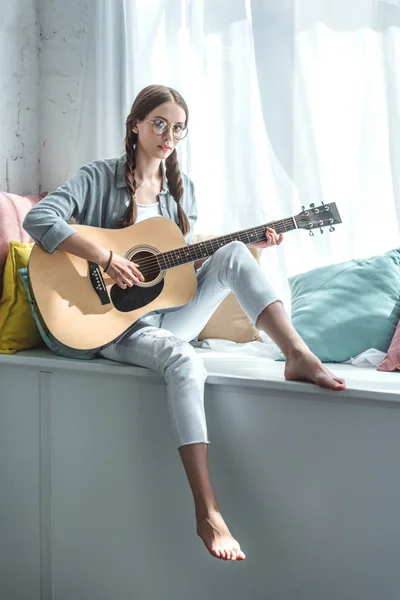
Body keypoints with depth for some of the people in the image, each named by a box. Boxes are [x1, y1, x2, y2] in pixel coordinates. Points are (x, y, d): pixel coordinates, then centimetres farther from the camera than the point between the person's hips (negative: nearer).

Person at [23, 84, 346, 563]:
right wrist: (107, 259, -27)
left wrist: (249, 246, 1)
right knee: (182, 359, -37)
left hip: (170, 313, 6)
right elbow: (37, 220, -19)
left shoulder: (182, 188, 13)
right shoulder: (98, 178, -5)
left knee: (232, 254, -17)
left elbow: (187, 262, 15)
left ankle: (299, 356, -28)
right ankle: (207, 514, -41)